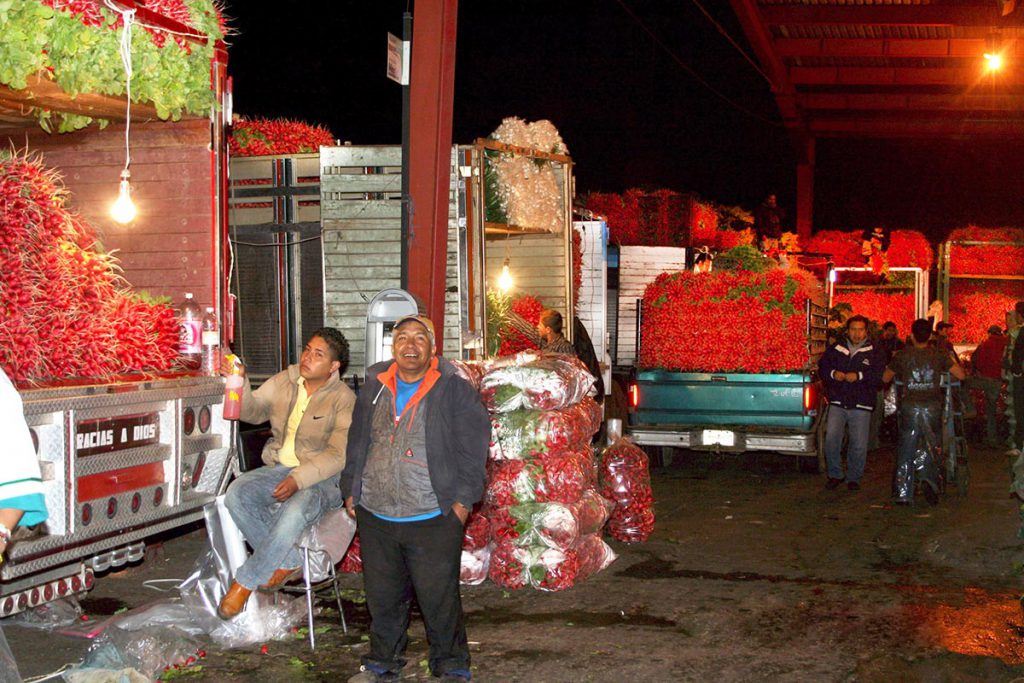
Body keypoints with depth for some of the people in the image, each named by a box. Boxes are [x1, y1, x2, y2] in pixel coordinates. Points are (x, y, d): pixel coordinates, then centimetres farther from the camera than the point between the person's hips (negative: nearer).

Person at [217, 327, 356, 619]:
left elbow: (338, 454, -16)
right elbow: (253, 411, 3)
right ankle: (286, 562, -9)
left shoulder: (343, 399, -9)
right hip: (279, 468, 5)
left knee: (295, 511, -36)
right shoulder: (285, 381, 8)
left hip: (323, 477, -5)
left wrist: (299, 479, -28)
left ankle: (246, 581, -15)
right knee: (237, 493, -23)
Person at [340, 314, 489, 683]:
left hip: (432, 518, -4)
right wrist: (351, 490, 13)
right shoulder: (374, 386, 8)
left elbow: (473, 449, -4)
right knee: (382, 595, 15)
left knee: (439, 597, 2)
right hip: (375, 515, 4)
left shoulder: (455, 390, -5)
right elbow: (358, 442, 17)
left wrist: (462, 500, -9)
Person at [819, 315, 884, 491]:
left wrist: (859, 376, -20)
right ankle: (835, 474, 9)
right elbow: (822, 367, 11)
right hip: (837, 403, 1)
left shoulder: (873, 353, 4)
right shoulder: (835, 349, 10)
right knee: (831, 438, -9)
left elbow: (879, 375, -7)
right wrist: (833, 374, -9)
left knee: (859, 444, 1)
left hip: (861, 405, -1)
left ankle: (854, 478, 19)